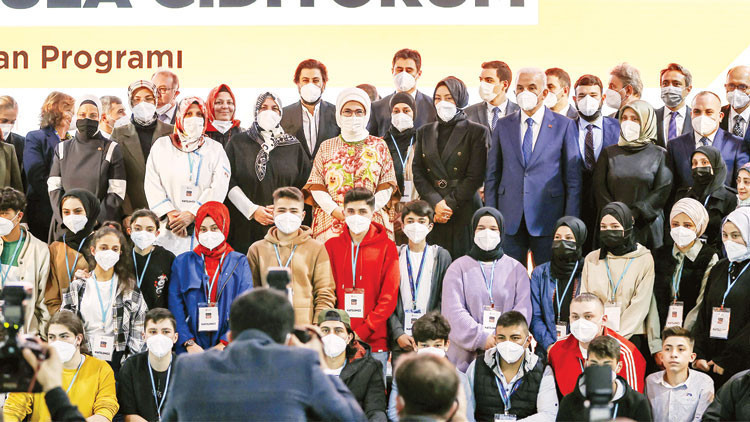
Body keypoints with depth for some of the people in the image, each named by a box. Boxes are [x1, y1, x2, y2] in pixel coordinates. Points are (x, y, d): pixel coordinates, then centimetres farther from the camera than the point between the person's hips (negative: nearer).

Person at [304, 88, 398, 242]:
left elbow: (387, 186, 6)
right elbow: (316, 185, 7)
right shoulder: (327, 147, 15)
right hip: (330, 222, 0)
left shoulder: (379, 146, 13)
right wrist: (335, 210, -10)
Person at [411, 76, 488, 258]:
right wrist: (436, 203, -7)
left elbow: (474, 177, -4)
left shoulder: (477, 132, 3)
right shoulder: (425, 132, 15)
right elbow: (417, 173, 8)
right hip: (430, 213, 3)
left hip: (464, 213, -3)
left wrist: (450, 204, -10)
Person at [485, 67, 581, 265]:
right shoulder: (503, 126, 10)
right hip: (509, 219, 2)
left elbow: (573, 180, 1)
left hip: (548, 219, -2)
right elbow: (492, 176, 12)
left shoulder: (564, 126, 2)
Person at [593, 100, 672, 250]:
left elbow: (662, 190, -2)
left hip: (647, 227, -1)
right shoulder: (609, 153, 13)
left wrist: (634, 214, -12)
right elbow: (599, 187, 5)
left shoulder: (659, 154, 7)